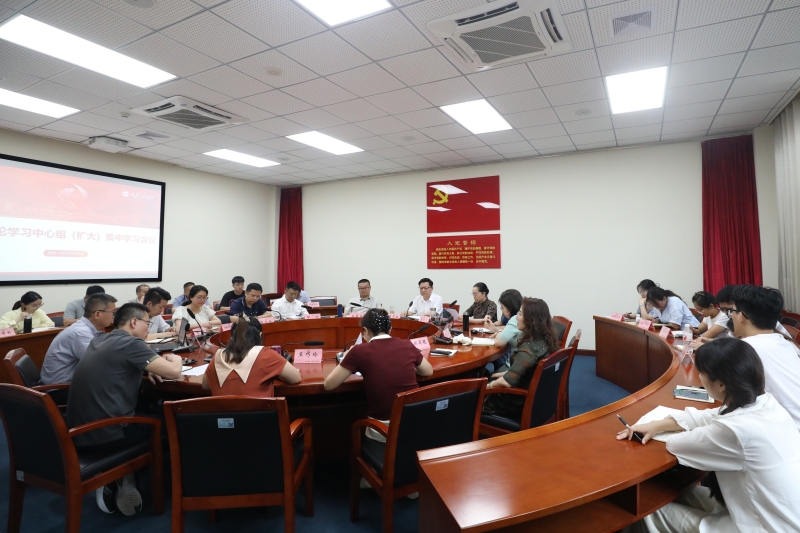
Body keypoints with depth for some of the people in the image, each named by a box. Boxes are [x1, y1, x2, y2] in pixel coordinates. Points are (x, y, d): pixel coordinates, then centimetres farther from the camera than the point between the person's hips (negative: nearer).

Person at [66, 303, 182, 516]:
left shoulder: (99, 341, 12)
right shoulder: (131, 343, -14)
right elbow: (174, 372, -18)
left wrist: (145, 369, 14)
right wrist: (175, 358, 5)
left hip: (78, 434, 8)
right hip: (102, 436, -8)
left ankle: (113, 483, 22)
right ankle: (125, 483, 21)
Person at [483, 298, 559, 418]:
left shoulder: (529, 347, -30)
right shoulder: (546, 340, -3)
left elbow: (507, 382, -32)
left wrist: (491, 384, -14)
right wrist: (505, 373, 11)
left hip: (519, 402, -8)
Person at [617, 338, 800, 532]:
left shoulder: (738, 430, -33)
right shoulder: (765, 403, -6)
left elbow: (676, 445, -17)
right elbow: (707, 417, 9)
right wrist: (657, 425, 4)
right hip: (771, 511, 8)